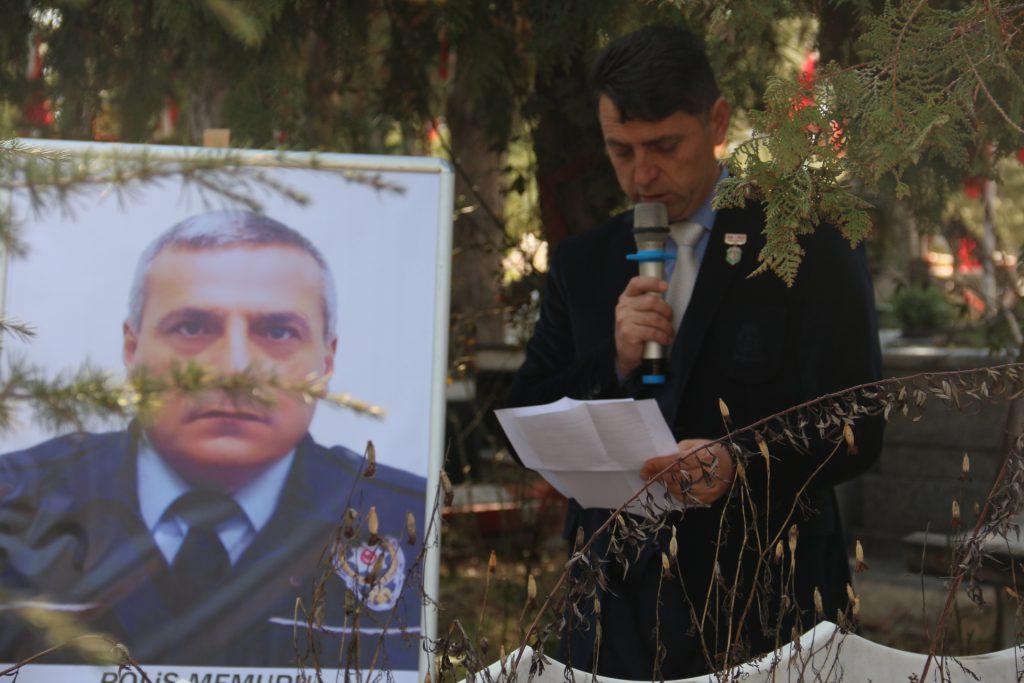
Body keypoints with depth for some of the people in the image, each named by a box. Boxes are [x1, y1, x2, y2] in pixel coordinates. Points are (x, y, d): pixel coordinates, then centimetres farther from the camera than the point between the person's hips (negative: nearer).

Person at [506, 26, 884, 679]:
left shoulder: (813, 248, -1)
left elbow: (856, 432, -7)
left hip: (766, 606, -3)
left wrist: (742, 464, -25)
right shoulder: (583, 263, 12)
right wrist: (615, 365, -9)